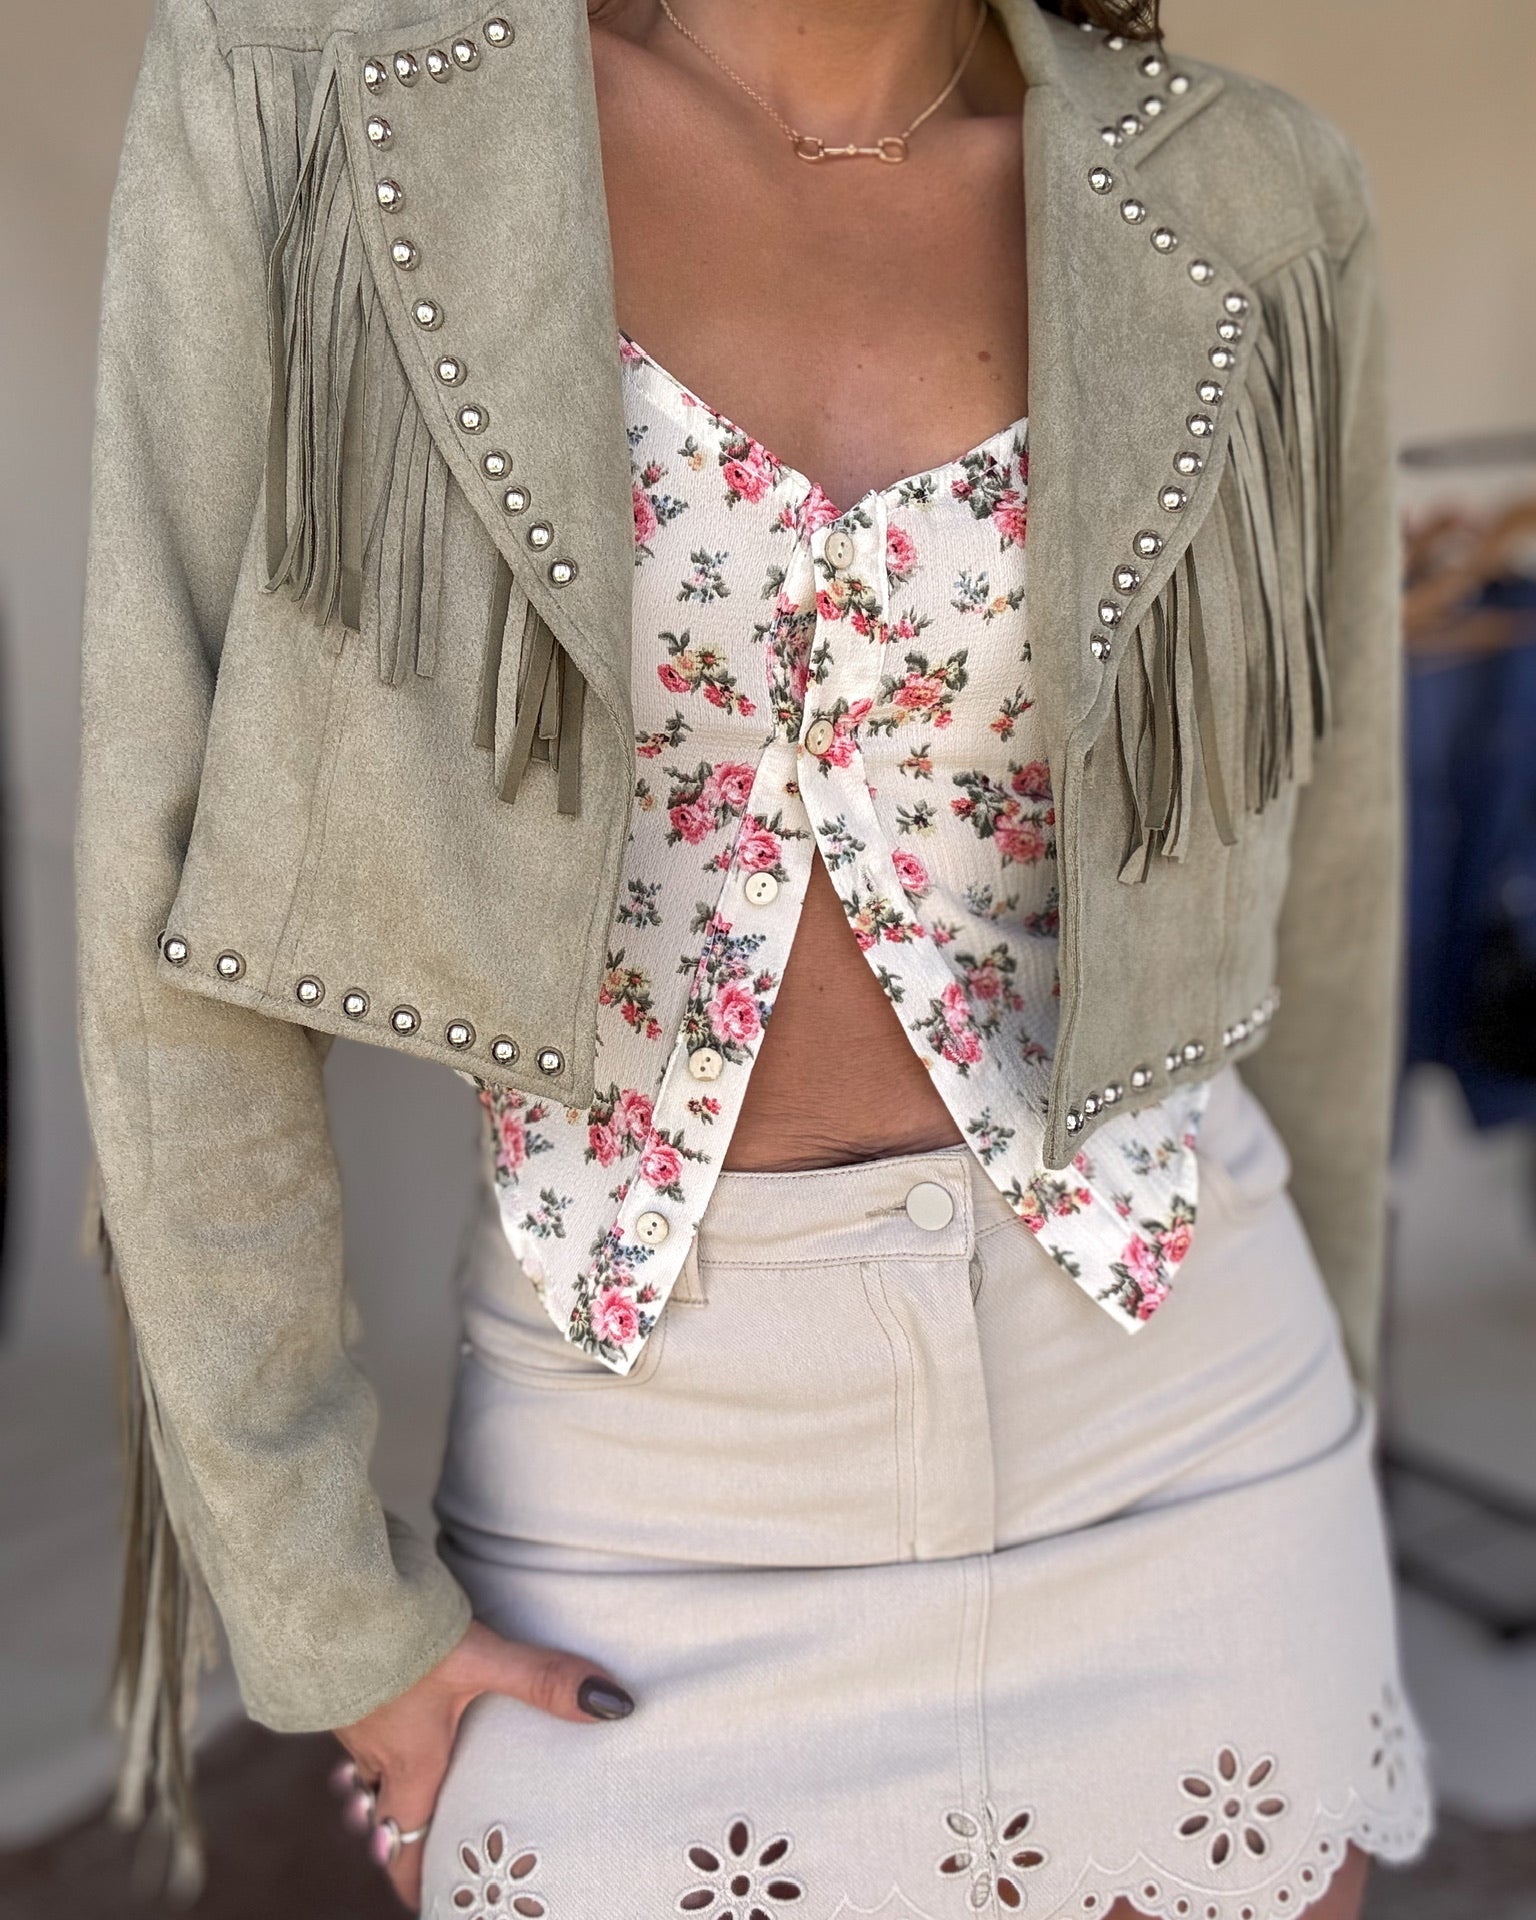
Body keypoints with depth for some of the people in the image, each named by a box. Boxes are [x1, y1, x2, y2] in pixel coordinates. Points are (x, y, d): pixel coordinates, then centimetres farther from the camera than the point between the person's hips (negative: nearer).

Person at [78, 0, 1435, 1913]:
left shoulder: (1233, 209, -2)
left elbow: (1301, 902, 6)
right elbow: (180, 900, -8)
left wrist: (1308, 1506, 15)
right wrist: (323, 1615, -5)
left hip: (1145, 1470, 2)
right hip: (657, 1509, -1)